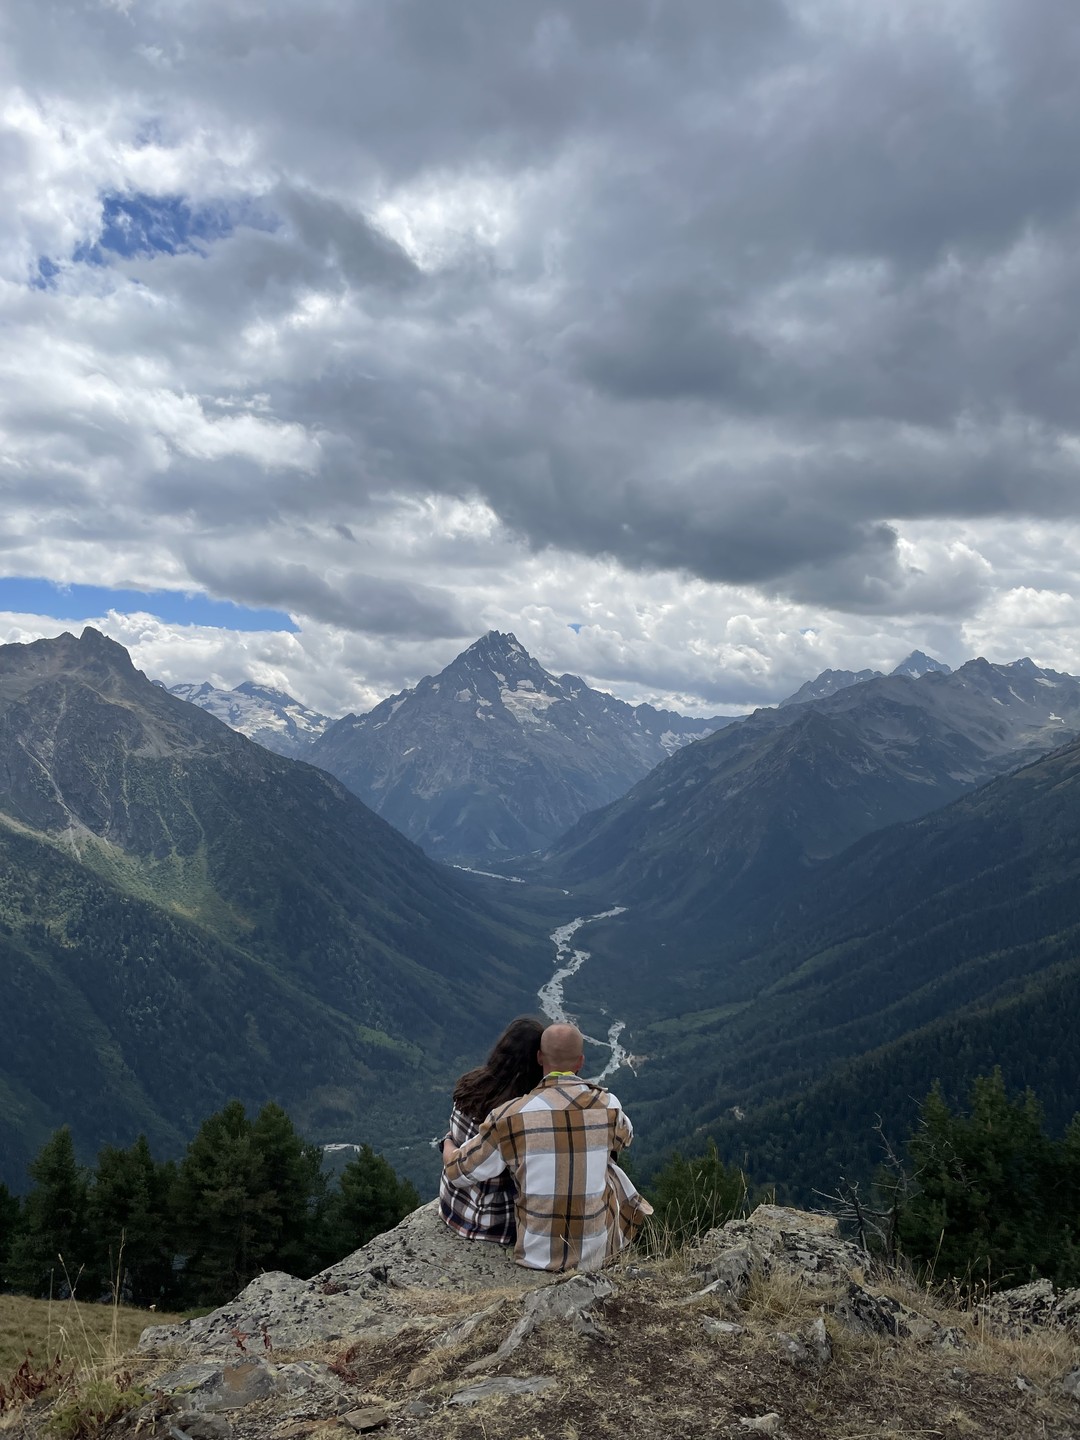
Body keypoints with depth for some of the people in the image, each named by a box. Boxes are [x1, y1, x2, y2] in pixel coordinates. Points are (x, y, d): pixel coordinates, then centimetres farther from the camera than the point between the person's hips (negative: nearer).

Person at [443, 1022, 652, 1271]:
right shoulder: (608, 1106, -12)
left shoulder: (512, 1115, -17)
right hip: (594, 1253, 1)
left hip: (535, 1254, 0)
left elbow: (458, 1170, -5)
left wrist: (449, 1146, 17)